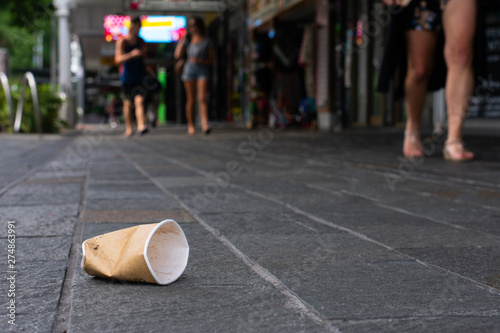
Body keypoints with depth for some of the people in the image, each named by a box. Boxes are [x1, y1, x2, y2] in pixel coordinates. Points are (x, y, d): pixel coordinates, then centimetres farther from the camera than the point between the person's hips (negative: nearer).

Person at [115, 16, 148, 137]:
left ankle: (141, 126, -25)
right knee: (128, 103, 7)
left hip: (140, 76, 1)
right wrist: (132, 54, -26)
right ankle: (129, 128, 20)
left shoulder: (141, 41, 9)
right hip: (127, 76, -1)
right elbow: (118, 59, -15)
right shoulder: (122, 42, -3)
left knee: (139, 100, -14)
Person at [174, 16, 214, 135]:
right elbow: (177, 55, 5)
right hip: (189, 70, 2)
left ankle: (205, 124, -22)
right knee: (190, 100, 1)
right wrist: (181, 41, 3)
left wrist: (200, 61, -11)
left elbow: (211, 60, 6)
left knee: (202, 98, -14)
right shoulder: (187, 39, 12)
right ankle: (190, 125, 4)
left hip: (203, 71, -2)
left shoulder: (206, 41, 5)